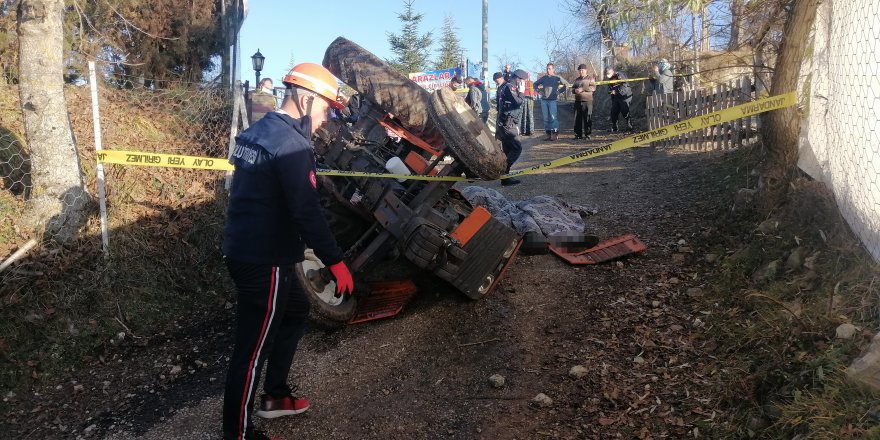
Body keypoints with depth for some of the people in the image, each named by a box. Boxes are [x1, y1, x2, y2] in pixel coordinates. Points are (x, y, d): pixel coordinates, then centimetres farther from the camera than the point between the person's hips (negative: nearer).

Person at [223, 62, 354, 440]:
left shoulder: (258, 131, 11)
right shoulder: (292, 143, -19)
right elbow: (306, 212, -24)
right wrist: (335, 261, -18)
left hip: (245, 249, 10)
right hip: (264, 260, -10)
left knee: (296, 311, 25)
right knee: (253, 347, 2)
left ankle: (275, 396, 35)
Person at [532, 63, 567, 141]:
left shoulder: (557, 78, 1)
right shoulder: (543, 78, 10)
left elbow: (564, 86, 2)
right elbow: (535, 84, 21)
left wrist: (558, 91, -5)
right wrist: (539, 91, 10)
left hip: (552, 100, -4)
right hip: (544, 100, 4)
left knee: (553, 117, -10)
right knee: (546, 118, 5)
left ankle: (555, 134, -7)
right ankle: (548, 134, 10)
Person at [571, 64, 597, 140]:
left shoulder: (590, 78, 5)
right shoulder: (577, 79, 21)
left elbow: (593, 88, -8)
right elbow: (572, 88, 22)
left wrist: (582, 89, -18)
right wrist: (575, 90, -3)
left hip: (587, 101, -5)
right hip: (578, 101, 5)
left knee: (587, 118, -6)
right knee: (577, 118, 2)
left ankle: (587, 134, -1)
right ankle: (578, 134, 8)